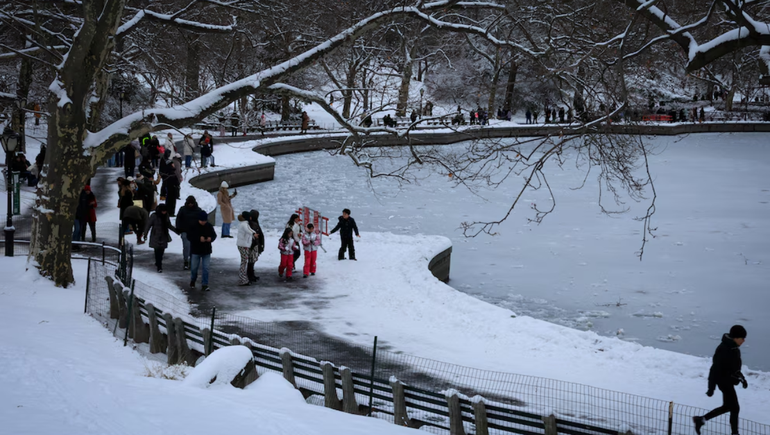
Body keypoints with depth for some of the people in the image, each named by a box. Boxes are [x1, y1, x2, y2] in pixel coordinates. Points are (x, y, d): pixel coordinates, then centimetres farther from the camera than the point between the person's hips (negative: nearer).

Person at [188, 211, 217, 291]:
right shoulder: (193, 226, -11)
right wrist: (199, 238, -28)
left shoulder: (209, 226, -2)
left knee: (206, 268, -2)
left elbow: (214, 235, 6)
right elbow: (189, 236, -15)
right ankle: (192, 281, 37)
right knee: (194, 267, 11)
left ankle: (204, 284, 4)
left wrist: (211, 238, -18)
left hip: (206, 251, 1)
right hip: (195, 250, -1)